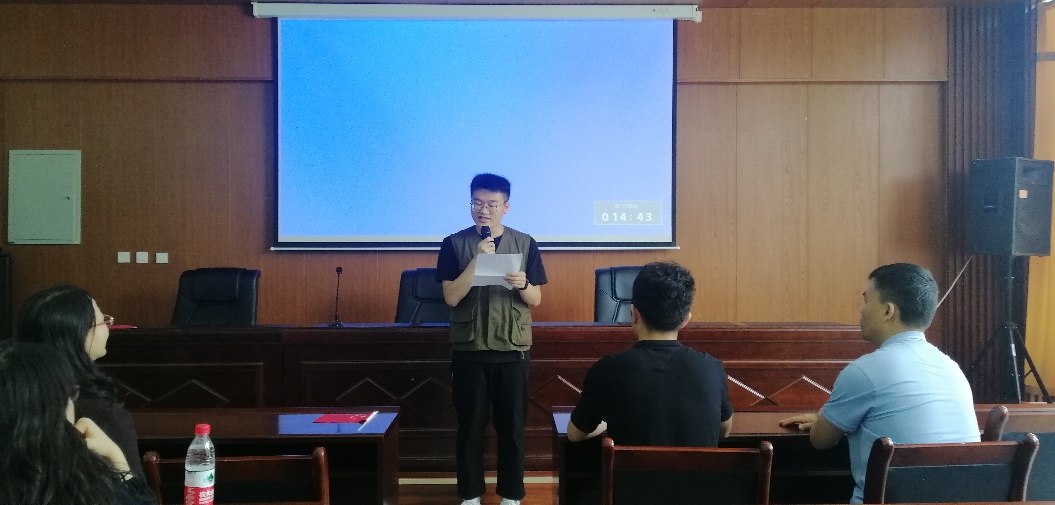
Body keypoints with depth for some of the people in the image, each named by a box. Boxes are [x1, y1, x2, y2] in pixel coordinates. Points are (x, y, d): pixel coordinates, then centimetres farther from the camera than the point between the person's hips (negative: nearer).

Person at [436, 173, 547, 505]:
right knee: (470, 426, 7)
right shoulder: (455, 244, -1)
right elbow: (451, 297, -10)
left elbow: (535, 300, 3)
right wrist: (477, 260, -20)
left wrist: (523, 284, -19)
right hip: (468, 351, -1)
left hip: (513, 350, 1)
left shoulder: (525, 243, 2)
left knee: (512, 426, 7)